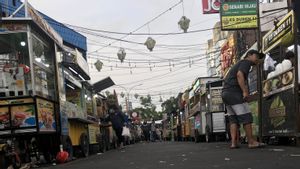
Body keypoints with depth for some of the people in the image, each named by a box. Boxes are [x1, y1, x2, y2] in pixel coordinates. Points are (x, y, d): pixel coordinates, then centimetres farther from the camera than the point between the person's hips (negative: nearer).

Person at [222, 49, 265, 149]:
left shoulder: (238, 64, 28)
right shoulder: (246, 62, 0)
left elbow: (226, 79, 27)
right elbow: (239, 75, -19)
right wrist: (245, 91, -22)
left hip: (225, 93, 10)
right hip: (234, 92, -10)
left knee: (234, 119, 7)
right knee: (246, 117, -7)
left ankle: (233, 143, 0)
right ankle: (251, 142, -6)